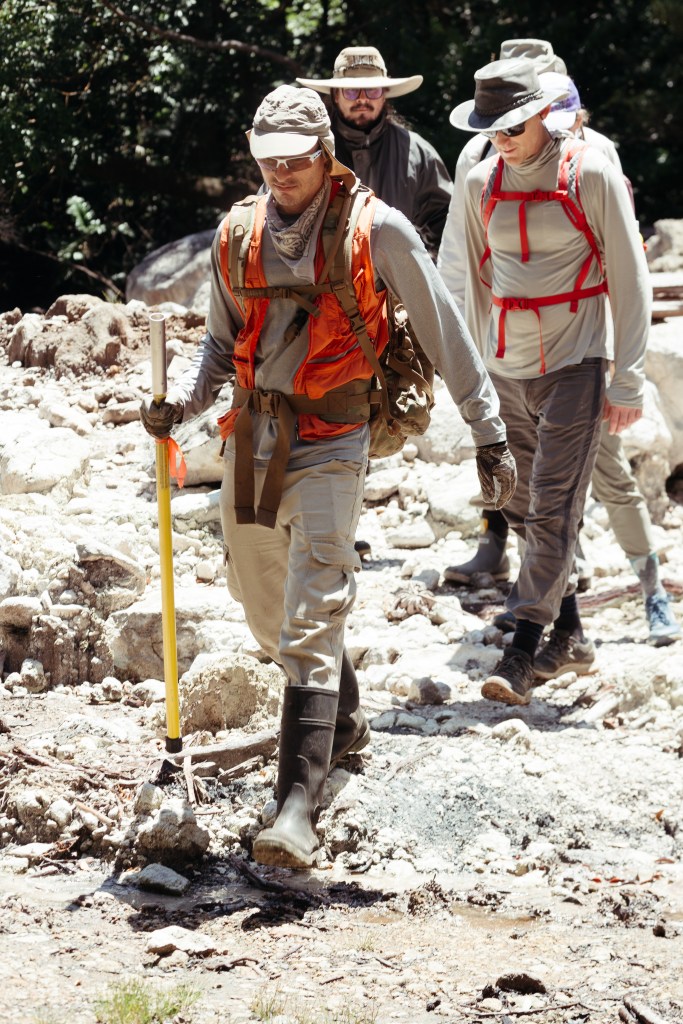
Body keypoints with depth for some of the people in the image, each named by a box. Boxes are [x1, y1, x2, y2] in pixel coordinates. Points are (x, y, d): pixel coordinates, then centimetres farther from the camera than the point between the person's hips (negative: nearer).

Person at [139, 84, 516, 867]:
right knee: (265, 609, 19)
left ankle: (297, 809, -21)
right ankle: (342, 721, 46)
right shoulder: (238, 235, 6)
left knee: (310, 625, -14)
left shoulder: (376, 231, -8)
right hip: (252, 438, 6)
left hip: (329, 442, -6)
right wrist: (180, 401, -2)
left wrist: (488, 434, 0)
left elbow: (444, 333, -1)